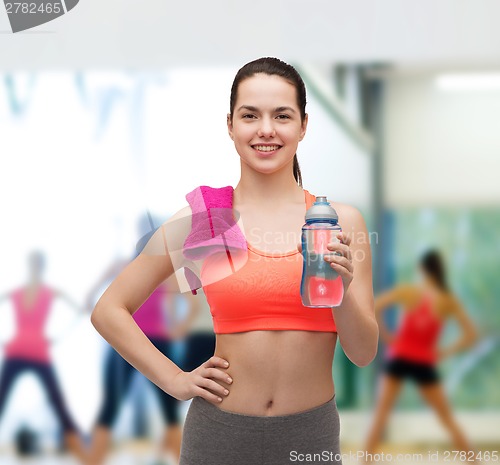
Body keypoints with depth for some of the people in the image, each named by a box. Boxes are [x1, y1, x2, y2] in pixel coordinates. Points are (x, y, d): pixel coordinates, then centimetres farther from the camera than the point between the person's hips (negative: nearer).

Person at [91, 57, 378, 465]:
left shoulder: (341, 221, -2)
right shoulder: (201, 220, -4)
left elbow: (364, 354, -1)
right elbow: (109, 310, 4)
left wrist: (342, 291, -18)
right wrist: (175, 380, -2)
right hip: (221, 431, -1)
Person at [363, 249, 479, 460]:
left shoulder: (407, 291, -6)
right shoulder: (449, 301, -3)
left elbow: (373, 307, -13)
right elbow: (471, 335, -5)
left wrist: (385, 336, -3)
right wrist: (445, 351, 2)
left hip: (399, 358, -1)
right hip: (424, 363, 1)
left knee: (381, 413, 6)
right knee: (447, 418, 13)